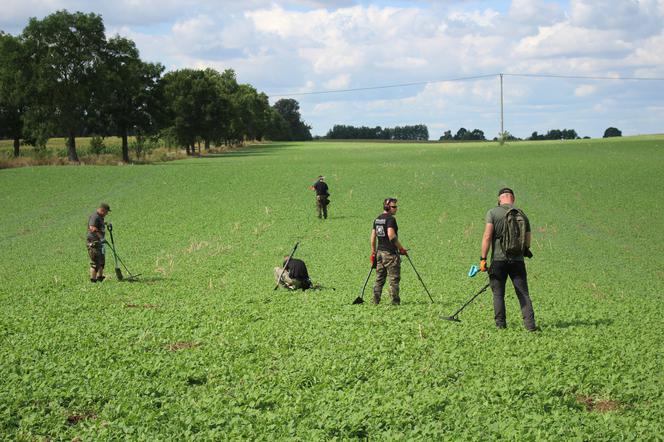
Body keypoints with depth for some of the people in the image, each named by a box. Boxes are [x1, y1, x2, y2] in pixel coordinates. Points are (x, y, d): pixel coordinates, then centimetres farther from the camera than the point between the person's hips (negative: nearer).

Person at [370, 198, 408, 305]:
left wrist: (373, 253, 19)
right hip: (390, 253, -8)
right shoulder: (390, 219, -12)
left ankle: (376, 300, 10)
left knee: (379, 278, 11)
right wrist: (401, 248, -16)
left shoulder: (377, 219, 13)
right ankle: (395, 301, -3)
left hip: (380, 252, 8)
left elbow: (373, 237, 15)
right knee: (394, 278, -3)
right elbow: (391, 235, -23)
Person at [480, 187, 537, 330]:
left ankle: (501, 324, 6)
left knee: (498, 293, 6)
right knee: (523, 293, 5)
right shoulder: (522, 215, 9)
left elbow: (487, 236, -11)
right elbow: (527, 242, 12)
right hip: (517, 260, 3)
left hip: (498, 260, -3)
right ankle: (530, 323, -3)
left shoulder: (493, 213, -2)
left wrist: (483, 258, -9)